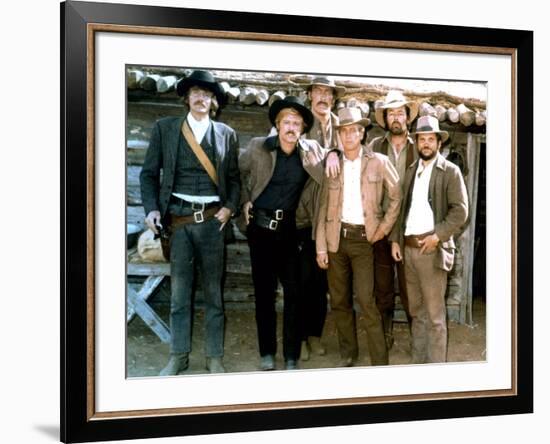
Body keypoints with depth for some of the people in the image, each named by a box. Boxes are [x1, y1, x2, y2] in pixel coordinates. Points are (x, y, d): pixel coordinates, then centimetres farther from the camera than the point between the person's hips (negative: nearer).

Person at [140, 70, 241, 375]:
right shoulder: (164, 128, 6)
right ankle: (178, 356, 16)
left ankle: (215, 358, 14)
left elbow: (233, 177, 13)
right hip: (177, 219, 0)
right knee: (179, 292, 4)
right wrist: (152, 209, -5)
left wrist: (230, 206, -2)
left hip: (211, 220, 1)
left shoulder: (226, 134, 9)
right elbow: (149, 173, 6)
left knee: (213, 292, 5)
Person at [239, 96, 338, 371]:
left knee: (294, 290, -1)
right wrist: (244, 201, 5)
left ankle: (291, 356, 9)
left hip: (291, 227, 0)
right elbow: (240, 172, 13)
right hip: (261, 225, 0)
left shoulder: (310, 150, -2)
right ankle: (267, 351, 20)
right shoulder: (258, 147, -3)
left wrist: (313, 160, -23)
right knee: (264, 289, 8)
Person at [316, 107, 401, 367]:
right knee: (339, 301, 9)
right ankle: (347, 354, 23)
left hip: (364, 238, -3)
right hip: (336, 238, 3)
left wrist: (384, 228, -1)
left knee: (366, 300, -12)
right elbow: (323, 207, 4)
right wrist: (320, 246, 0)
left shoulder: (379, 162, 0)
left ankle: (380, 361, -3)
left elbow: (396, 197, 7)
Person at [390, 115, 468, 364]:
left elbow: (460, 211, -8)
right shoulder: (411, 171, 14)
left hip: (432, 249, -5)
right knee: (416, 311, 14)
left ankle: (436, 364, 6)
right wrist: (395, 239, 7)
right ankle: (418, 361, 24)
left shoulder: (450, 171, -2)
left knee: (435, 314, -2)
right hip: (408, 248, 6)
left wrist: (437, 236, -17)